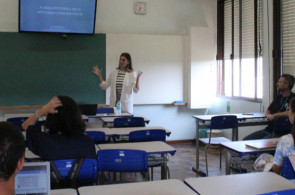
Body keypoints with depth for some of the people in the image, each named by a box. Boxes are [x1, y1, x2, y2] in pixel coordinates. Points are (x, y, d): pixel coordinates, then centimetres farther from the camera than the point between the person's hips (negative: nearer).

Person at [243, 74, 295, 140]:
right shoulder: (279, 97, 19)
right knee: (245, 140, -5)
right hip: (268, 129, 8)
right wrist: (268, 115, 2)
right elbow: (267, 110, 26)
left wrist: (275, 115, -13)